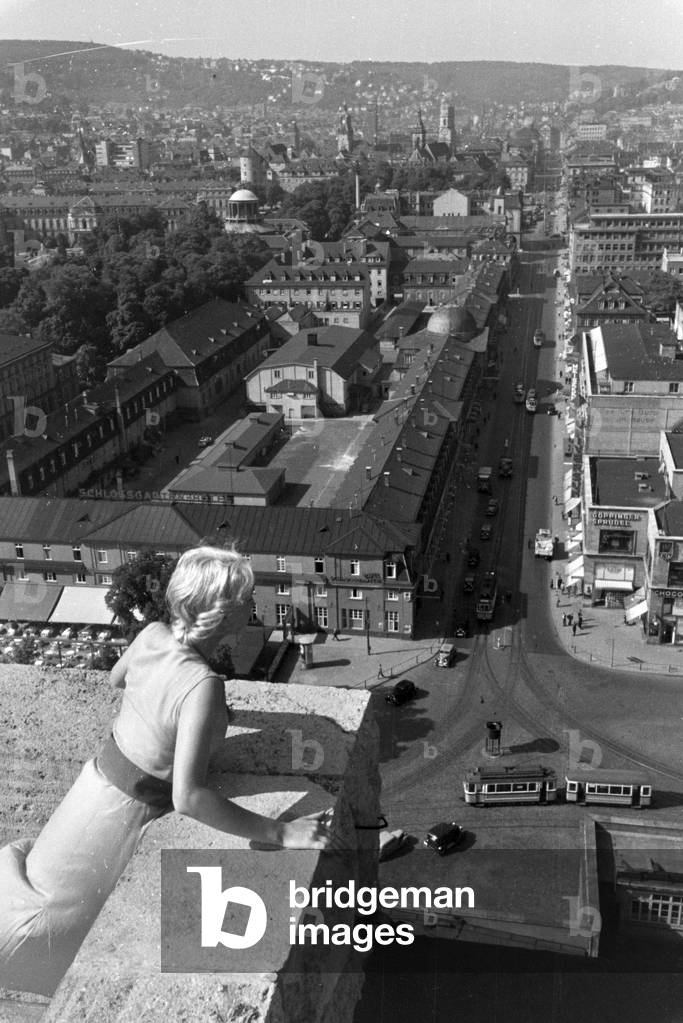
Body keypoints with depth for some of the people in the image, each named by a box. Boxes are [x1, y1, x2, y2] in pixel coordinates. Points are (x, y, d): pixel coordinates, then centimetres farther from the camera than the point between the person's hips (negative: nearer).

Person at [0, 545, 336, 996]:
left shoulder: (152, 635, -12)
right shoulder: (203, 685, -35)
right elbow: (189, 798, -39)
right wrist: (282, 833, -34)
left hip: (102, 776, 7)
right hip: (125, 814, -7)